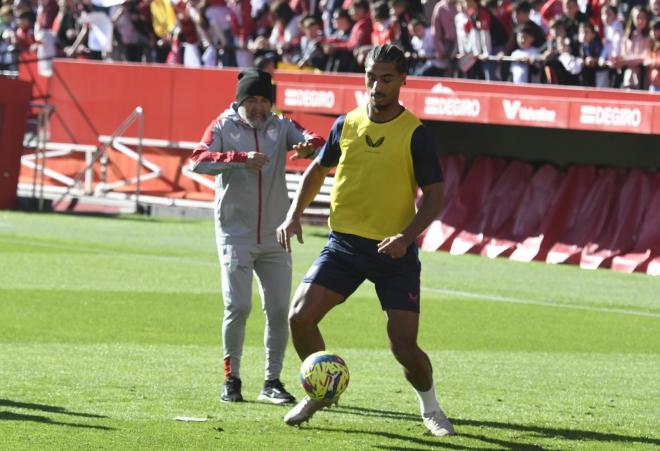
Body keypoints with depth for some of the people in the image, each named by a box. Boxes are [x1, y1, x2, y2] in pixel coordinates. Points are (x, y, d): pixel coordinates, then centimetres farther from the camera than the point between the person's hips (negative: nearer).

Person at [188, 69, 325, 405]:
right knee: (238, 307, -10)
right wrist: (241, 159, -30)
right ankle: (231, 379, 4)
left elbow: (316, 142, -11)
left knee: (279, 310, 1)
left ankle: (272, 382, 12)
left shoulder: (281, 127, 5)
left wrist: (308, 146, -36)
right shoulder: (223, 127, -1)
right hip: (235, 235, -3)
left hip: (274, 237, 3)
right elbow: (198, 160, -17)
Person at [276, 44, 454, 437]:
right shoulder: (346, 124, 5)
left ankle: (430, 407, 21)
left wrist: (407, 236, -22)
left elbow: (434, 197, -7)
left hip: (394, 253, -4)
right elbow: (318, 170, 19)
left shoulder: (415, 134, -8)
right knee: (300, 317, -12)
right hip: (344, 243, 4)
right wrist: (295, 214, 4)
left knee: (404, 346, -8)